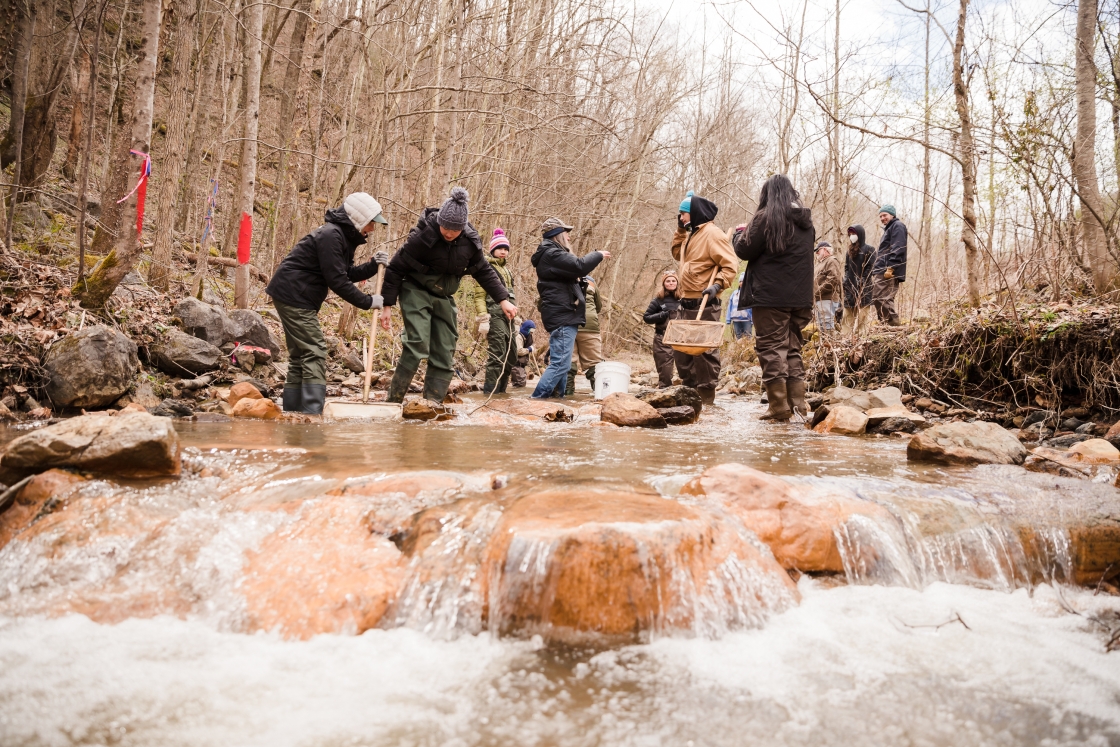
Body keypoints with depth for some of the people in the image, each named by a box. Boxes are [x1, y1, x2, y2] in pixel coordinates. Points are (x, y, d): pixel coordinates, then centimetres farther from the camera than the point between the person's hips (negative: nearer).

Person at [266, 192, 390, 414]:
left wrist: (373, 266, -2)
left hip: (296, 298, 11)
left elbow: (347, 274, 13)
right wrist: (367, 301, -17)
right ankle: (312, 411, -14)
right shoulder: (330, 235, -19)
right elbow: (337, 281, -22)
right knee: (315, 352, -12)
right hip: (293, 296, -11)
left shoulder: (344, 237, 12)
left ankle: (291, 410, 18)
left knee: (300, 355, 13)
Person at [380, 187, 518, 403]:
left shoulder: (470, 240, -9)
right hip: (416, 292, -5)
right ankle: (393, 402, -12)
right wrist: (387, 304, -15)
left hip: (443, 298, 6)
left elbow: (484, 271, 8)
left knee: (445, 354, 1)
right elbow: (395, 268, -14)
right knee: (417, 345, -21)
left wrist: (502, 299, 2)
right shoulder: (423, 236, -23)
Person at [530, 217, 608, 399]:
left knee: (561, 363, 13)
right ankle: (537, 399, -15)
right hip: (562, 317, -11)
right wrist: (598, 255, -9)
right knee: (560, 364, -14)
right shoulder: (551, 254, -14)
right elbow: (580, 266, -24)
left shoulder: (551, 254, 21)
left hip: (563, 316, 11)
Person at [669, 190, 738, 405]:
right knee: (681, 349, 13)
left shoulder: (712, 234, -11)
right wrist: (680, 229, 20)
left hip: (704, 305, -10)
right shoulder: (692, 234, 18)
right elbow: (677, 254, 30)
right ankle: (690, 389, 22)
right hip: (686, 304, 10)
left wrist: (718, 285, -30)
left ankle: (706, 395, 0)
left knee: (704, 351, -6)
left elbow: (730, 266, -16)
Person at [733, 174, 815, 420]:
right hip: (799, 296, 6)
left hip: (770, 295, -6)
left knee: (772, 348, -2)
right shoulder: (805, 221, 12)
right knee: (793, 348, 14)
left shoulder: (766, 217, -8)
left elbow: (744, 251, -8)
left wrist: (744, 235, 12)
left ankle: (779, 406, -3)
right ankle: (798, 402, 12)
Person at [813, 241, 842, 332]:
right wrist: (814, 295, 13)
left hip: (827, 299, -10)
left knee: (826, 327, -14)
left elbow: (832, 280, -18)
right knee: (820, 326, 12)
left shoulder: (832, 261, -4)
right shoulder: (821, 263, 26)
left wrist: (817, 292, -19)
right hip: (820, 300, 10)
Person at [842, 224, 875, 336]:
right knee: (848, 316, 6)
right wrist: (846, 279, 2)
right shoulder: (850, 251, 18)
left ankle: (863, 335, -8)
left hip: (863, 289, -6)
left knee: (862, 314, -7)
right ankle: (845, 336, 7)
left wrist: (861, 282, -15)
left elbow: (870, 268, -8)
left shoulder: (869, 250, 0)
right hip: (849, 288, 6)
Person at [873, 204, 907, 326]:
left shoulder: (898, 226, -2)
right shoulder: (888, 228, 29)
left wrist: (890, 268, -22)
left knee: (883, 299, -17)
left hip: (889, 272, -10)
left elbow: (897, 249, -14)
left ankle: (894, 324, -16)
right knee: (876, 298, 7)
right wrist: (876, 270, 22)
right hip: (881, 272, 10)